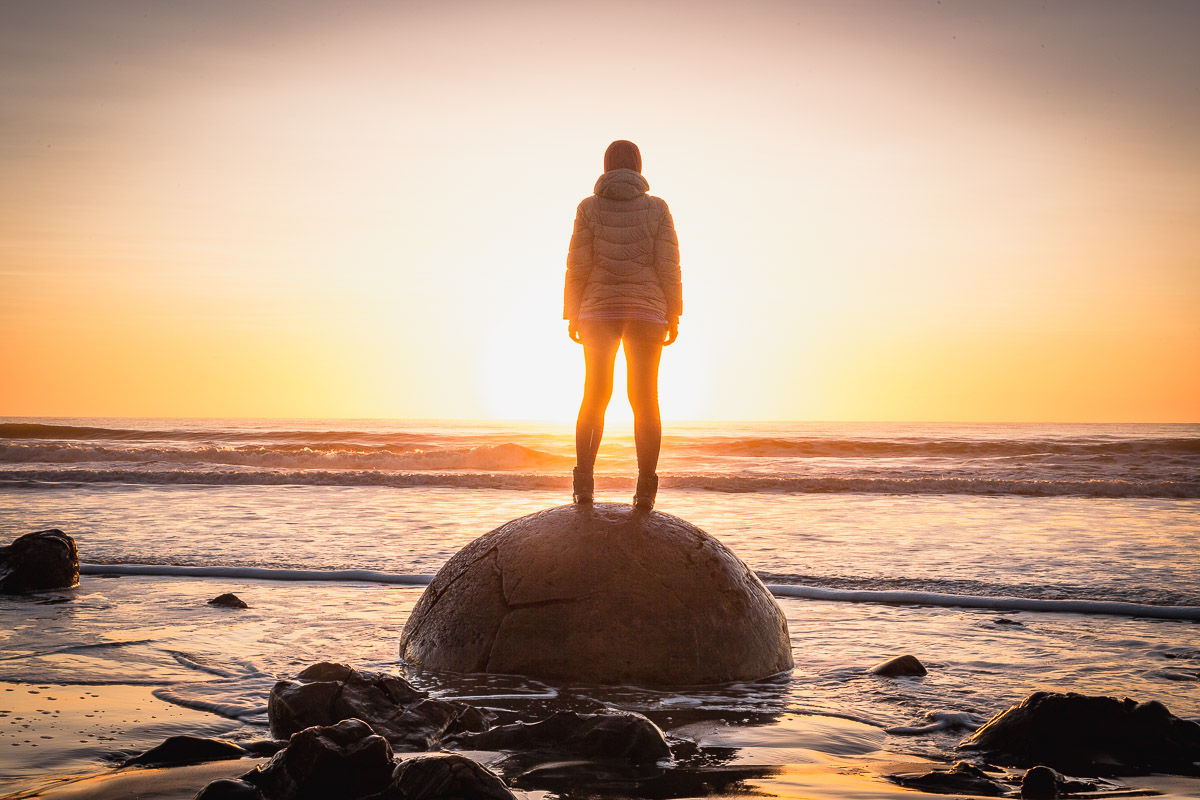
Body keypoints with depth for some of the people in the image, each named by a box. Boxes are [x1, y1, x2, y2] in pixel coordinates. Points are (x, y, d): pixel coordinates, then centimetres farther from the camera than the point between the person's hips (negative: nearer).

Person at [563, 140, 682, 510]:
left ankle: (584, 481, -2)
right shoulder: (656, 208, 0)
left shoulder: (589, 207, 0)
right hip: (647, 311, 0)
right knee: (645, 398, 2)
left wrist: (572, 315, 4)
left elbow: (578, 265, -2)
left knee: (595, 395, 7)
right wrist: (673, 315, 4)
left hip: (599, 311, 0)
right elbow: (668, 265, -3)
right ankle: (646, 487, -4)